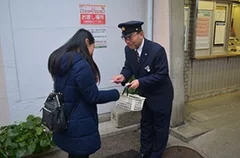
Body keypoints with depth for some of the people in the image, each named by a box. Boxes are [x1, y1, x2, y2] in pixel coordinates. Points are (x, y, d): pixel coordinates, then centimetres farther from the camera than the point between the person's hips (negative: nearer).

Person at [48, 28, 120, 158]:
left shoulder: (60, 60, 2)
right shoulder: (82, 65, -25)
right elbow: (93, 97, -19)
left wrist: (91, 79, 8)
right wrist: (116, 94, -8)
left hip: (64, 120, 8)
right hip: (79, 124, -8)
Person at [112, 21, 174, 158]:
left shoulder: (157, 50, -30)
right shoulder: (129, 49, -11)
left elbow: (162, 74, -27)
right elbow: (128, 67, 0)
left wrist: (140, 82, -34)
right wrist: (123, 76, -23)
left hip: (160, 95, -6)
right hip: (144, 94, 6)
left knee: (160, 127, 13)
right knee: (146, 125, 21)